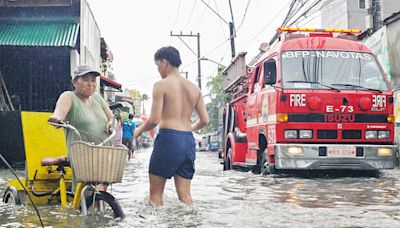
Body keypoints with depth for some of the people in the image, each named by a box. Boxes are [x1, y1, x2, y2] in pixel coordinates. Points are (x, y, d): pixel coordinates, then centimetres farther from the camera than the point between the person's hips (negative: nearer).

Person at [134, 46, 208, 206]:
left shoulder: (161, 85, -5)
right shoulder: (194, 88, 12)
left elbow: (154, 119, -11)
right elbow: (204, 120, 11)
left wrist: (139, 130, 8)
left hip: (168, 139, -5)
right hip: (188, 141, 6)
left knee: (156, 192, 5)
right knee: (184, 194, 9)